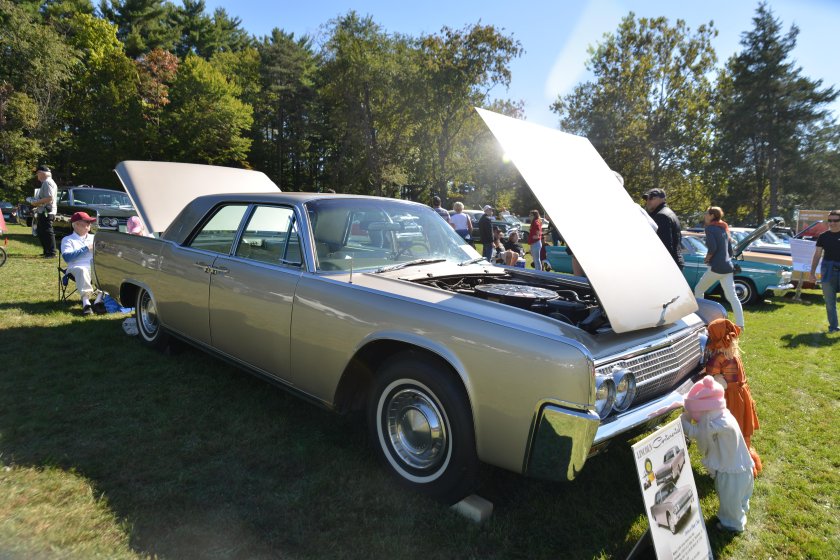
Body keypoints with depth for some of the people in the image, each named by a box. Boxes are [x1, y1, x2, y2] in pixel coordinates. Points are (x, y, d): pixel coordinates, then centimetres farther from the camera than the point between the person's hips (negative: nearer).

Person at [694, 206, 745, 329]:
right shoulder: (724, 229, 18)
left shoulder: (710, 228, -5)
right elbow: (730, 251, 20)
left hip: (716, 267, -7)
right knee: (732, 296, 2)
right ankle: (740, 324, -3)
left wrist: (707, 258, -3)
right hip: (728, 267, 7)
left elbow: (712, 247, -19)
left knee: (698, 290, 11)